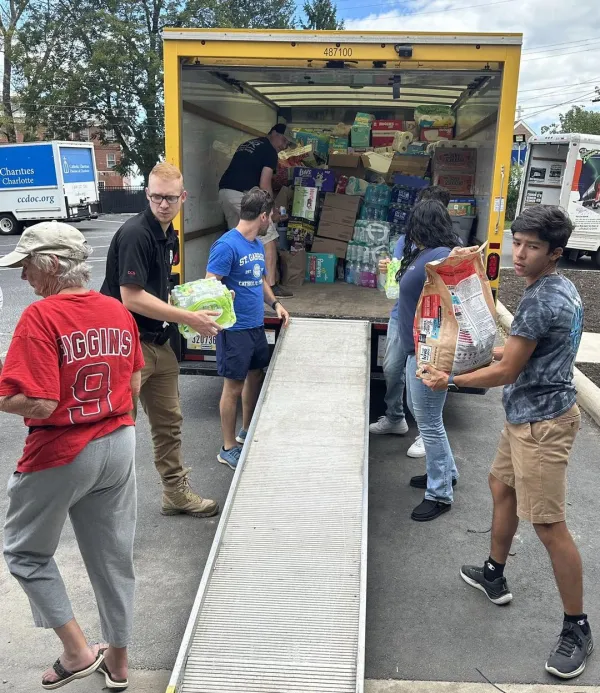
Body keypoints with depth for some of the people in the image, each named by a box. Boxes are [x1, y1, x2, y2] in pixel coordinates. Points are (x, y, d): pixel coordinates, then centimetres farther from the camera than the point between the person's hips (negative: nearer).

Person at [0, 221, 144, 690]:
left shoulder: (40, 317, -19)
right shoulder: (119, 311, 0)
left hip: (61, 454, -6)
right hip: (119, 444, 6)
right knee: (114, 554, 18)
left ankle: (78, 650, 20)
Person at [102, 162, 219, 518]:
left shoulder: (169, 235, 10)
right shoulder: (135, 234, -19)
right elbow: (132, 298, -24)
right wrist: (190, 318, -20)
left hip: (158, 342, 9)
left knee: (169, 421, 17)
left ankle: (176, 491, 32)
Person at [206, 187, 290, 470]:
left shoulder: (258, 244, 9)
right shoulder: (227, 245, -18)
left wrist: (275, 303, 10)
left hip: (257, 326, 9)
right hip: (235, 329, -8)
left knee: (255, 377, 19)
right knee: (234, 386, 1)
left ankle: (247, 431, 38)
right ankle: (228, 448, 14)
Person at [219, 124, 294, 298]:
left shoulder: (247, 145, 27)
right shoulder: (270, 151, 1)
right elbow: (264, 185, -8)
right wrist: (272, 210, 2)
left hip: (224, 191, 9)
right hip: (243, 195, -9)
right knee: (269, 238, -4)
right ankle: (271, 286, -9)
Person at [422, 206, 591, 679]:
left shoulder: (541, 300, -22)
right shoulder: (562, 289, 9)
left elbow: (505, 372, -18)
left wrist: (450, 381, -8)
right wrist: (505, 350, 26)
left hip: (540, 421, -11)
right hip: (530, 414, 11)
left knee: (549, 527, -5)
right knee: (502, 485, 23)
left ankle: (578, 630, 9)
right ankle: (495, 576, 39)